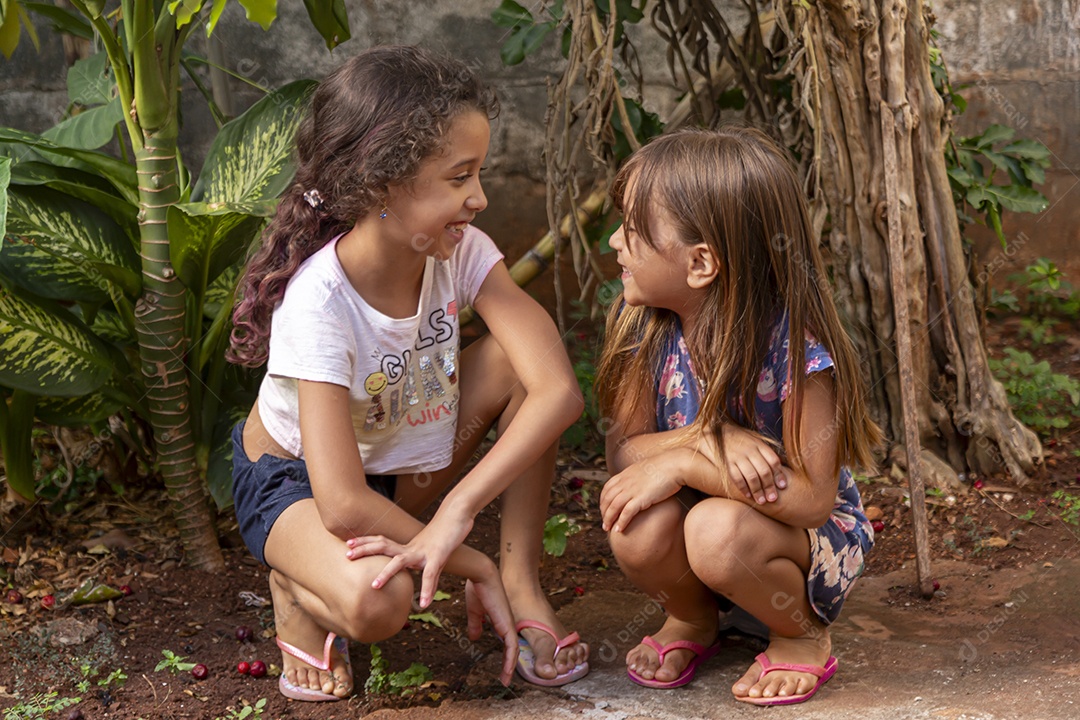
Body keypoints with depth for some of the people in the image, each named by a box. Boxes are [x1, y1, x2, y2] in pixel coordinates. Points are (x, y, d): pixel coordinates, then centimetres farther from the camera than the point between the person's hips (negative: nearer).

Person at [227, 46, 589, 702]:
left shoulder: (461, 251, -21)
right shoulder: (319, 301, -34)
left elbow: (559, 389, -32)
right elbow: (343, 504, -37)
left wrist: (457, 512, -42)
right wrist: (473, 567, -29)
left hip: (405, 461, 5)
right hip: (296, 475, -5)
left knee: (517, 359, -21)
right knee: (379, 601, -37)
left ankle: (523, 582, -10)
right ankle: (301, 581, 1)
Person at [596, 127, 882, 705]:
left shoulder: (793, 345, -26)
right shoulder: (645, 326, -11)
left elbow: (813, 498, -26)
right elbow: (624, 450, -11)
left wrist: (681, 464, -31)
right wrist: (707, 438, -31)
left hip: (815, 538, -4)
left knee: (718, 530, -36)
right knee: (638, 525, -29)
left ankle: (802, 635, -2)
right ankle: (692, 618, 6)